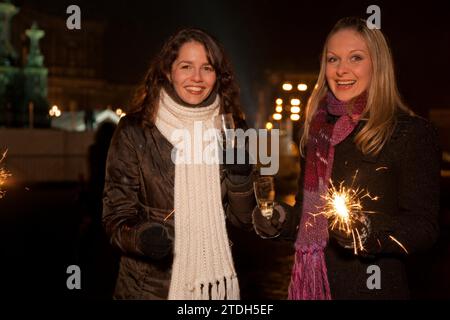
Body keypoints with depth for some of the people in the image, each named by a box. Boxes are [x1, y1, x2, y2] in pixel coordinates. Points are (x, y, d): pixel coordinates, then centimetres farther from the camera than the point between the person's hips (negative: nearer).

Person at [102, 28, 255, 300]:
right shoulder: (134, 131, -10)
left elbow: (245, 219, 0)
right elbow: (117, 215, -6)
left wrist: (241, 174, -17)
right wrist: (141, 236, -26)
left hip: (215, 282, 3)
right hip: (150, 287, -2)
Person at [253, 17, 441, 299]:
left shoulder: (412, 132, -9)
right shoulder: (319, 127, 6)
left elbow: (425, 225, -13)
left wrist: (370, 233, -29)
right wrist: (281, 220, -2)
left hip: (371, 287, -5)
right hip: (310, 285, 5)